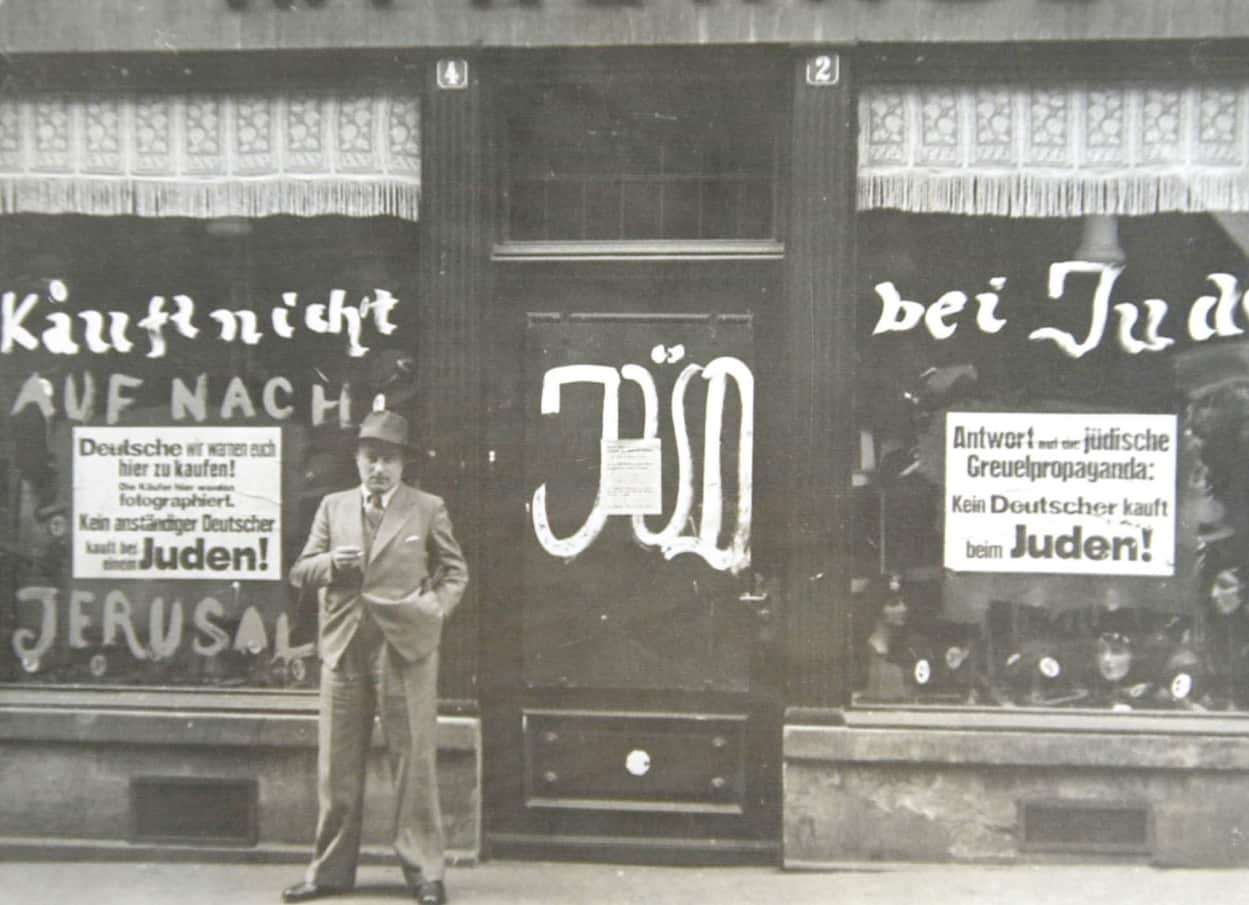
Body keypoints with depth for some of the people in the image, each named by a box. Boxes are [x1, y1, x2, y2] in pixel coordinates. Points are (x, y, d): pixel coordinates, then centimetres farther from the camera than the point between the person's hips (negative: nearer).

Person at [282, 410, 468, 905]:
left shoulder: (428, 509, 5)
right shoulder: (333, 507, 13)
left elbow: (455, 572, 10)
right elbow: (300, 572, 12)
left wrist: (434, 607, -7)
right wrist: (329, 562, -9)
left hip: (406, 649, -3)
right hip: (343, 649, 3)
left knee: (414, 762, 0)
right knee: (336, 765, 7)